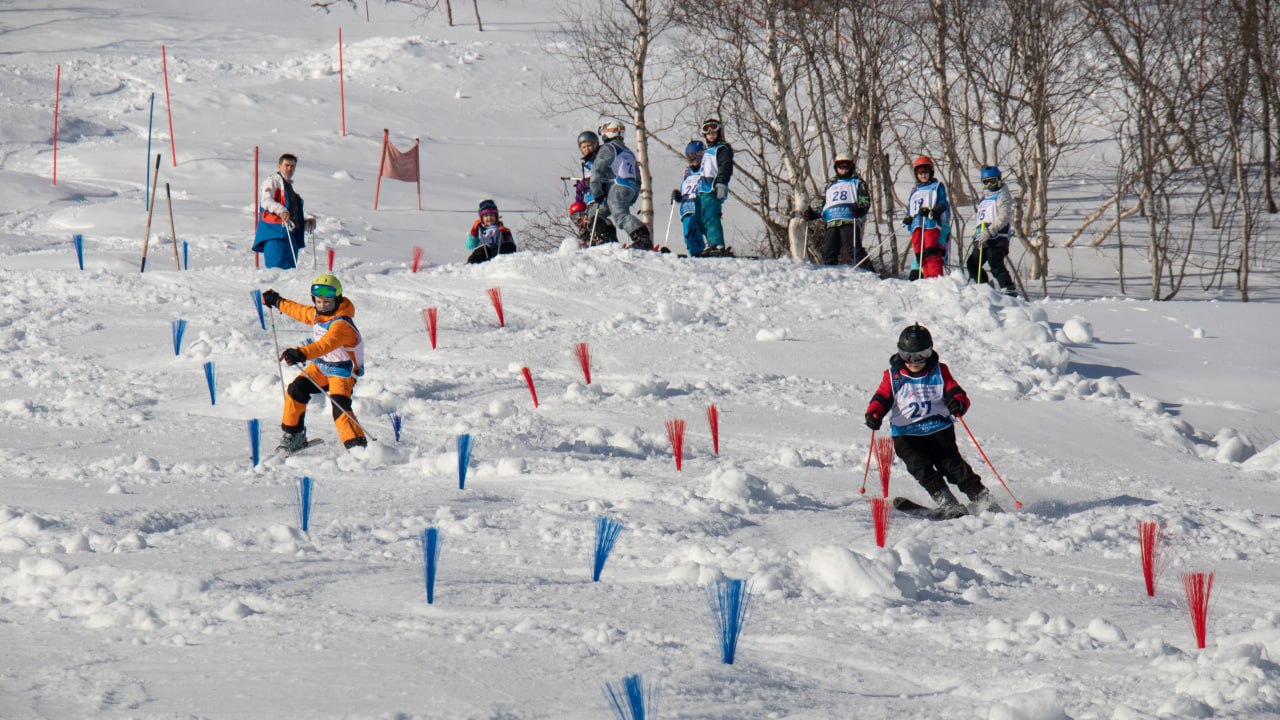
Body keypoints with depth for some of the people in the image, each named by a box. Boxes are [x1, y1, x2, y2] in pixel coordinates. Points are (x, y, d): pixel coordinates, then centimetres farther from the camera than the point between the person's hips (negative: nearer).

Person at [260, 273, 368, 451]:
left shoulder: (341, 324, -31)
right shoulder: (317, 313, -2)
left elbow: (325, 345, -48)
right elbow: (300, 311, 22)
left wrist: (301, 354, -62)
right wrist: (277, 302, 33)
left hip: (342, 371, -8)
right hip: (321, 365, 8)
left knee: (340, 407, -24)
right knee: (296, 390, -2)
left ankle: (357, 446, -24)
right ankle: (293, 435, 13)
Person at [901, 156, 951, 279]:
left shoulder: (937, 186, 13)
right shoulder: (915, 191, 28)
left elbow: (942, 203, 1)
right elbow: (910, 208, 27)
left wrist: (932, 211, -18)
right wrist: (908, 218, 4)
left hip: (932, 224, -5)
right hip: (917, 226, 5)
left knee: (932, 252, -19)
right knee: (920, 254, -4)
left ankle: (936, 277, -26)